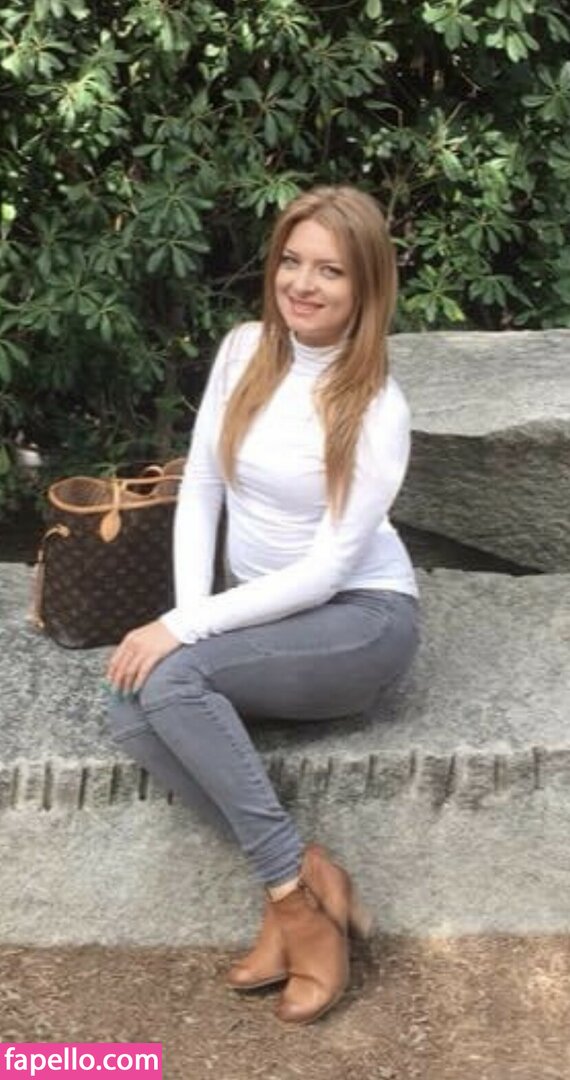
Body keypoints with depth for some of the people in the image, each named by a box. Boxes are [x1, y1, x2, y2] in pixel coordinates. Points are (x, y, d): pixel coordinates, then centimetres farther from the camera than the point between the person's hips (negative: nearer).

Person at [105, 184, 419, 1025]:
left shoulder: (376, 407, -17)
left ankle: (291, 890, -19)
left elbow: (328, 568, -20)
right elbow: (200, 491, 2)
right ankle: (303, 871, -18)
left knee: (172, 677, -30)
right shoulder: (244, 352, -1)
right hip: (263, 613, 6)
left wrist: (186, 630, -25)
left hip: (361, 618, -6)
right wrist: (191, 616, -12)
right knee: (134, 710, -23)